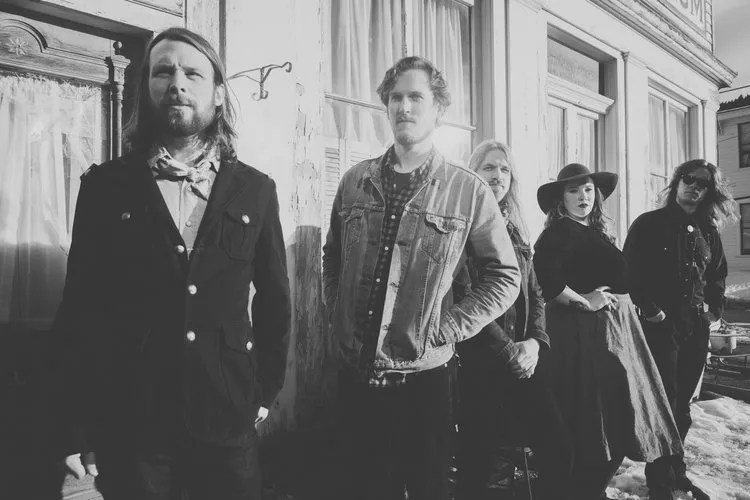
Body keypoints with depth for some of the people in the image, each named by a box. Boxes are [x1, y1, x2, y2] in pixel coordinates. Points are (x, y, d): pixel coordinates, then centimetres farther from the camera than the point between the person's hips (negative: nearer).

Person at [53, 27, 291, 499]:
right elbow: (80, 310, -2)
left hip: (227, 419, 1)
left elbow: (274, 299, 7)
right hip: (126, 423, 0)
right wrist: (76, 431, -1)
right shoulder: (106, 185, -2)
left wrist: (267, 391, 8)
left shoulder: (255, 189, 1)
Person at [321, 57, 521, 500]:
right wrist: (340, 318, 4)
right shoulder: (355, 182, 4)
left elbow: (505, 277, -2)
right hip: (355, 372, 3)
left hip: (425, 376, -2)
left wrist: (447, 330, -10)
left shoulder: (468, 191, -5)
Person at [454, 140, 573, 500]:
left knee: (559, 451, 1)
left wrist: (534, 341, -4)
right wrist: (507, 349, -13)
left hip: (520, 363, 6)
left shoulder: (516, 233, 15)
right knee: (478, 463, -1)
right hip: (476, 366, -6)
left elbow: (535, 295, 14)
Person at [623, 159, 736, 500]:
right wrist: (650, 309, -14)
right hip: (660, 326, -5)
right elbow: (631, 271, -8)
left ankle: (677, 472, 25)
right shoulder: (649, 224, -2)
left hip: (697, 329, 5)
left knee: (682, 404, 12)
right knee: (663, 404, -4)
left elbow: (717, 274, 21)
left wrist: (714, 309, 8)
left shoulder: (707, 231, 13)